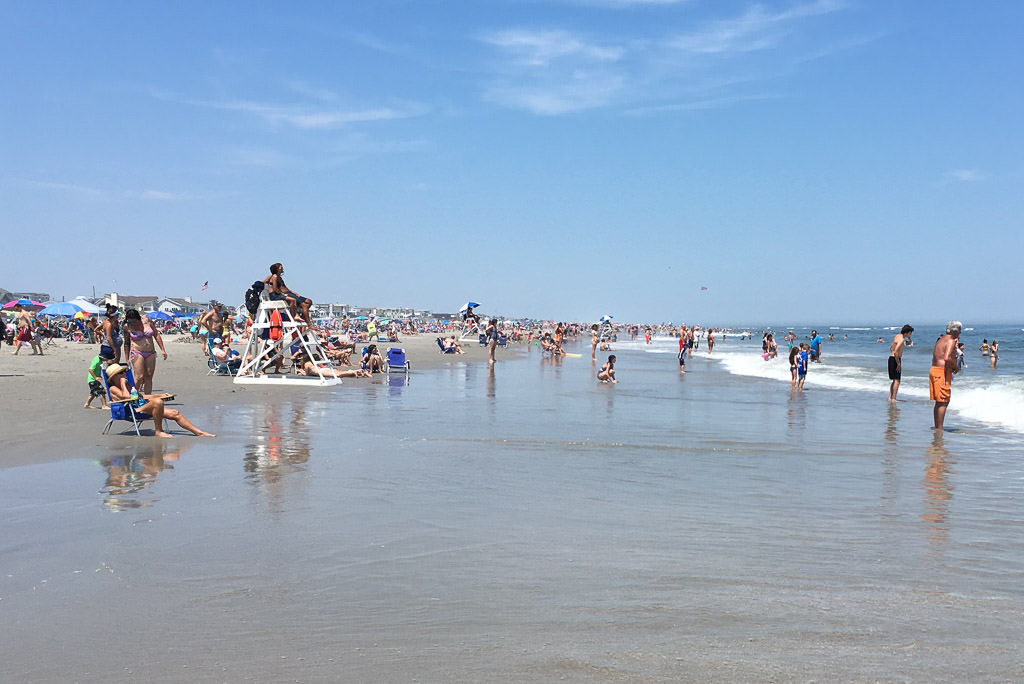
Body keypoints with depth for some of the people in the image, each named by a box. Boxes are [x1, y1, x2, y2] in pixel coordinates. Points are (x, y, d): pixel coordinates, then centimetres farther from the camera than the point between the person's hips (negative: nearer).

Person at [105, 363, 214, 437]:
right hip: (135, 410, -9)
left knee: (175, 413, -5)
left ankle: (198, 432, -7)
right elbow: (126, 397, -17)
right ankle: (158, 431, -27)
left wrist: (160, 395, 24)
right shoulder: (113, 389, 2)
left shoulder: (128, 384, 28)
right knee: (158, 402, -37)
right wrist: (122, 384, -3)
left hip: (145, 406, 9)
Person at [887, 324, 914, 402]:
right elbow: (896, 352, -27)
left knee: (894, 380, 16)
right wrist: (898, 364, -21)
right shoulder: (901, 339, -18)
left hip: (891, 358, 10)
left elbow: (891, 347, 24)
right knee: (897, 380, -6)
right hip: (896, 359, -10)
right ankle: (893, 399, -5)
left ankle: (890, 398, 17)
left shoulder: (898, 336, 12)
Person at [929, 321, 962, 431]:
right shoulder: (950, 341, -11)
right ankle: (939, 428, -6)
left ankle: (936, 426, 20)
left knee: (938, 402, 15)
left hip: (933, 369, 9)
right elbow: (947, 358, -25)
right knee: (943, 402, -6)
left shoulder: (940, 340, 17)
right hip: (943, 372, -9)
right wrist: (956, 368, -9)